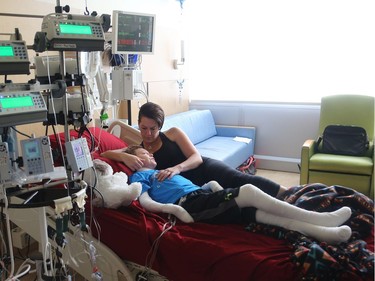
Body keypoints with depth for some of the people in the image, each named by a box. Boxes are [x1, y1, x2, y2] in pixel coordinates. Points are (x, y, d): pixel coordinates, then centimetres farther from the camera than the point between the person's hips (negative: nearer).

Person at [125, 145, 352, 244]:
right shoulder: (139, 176, 13)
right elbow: (145, 202, -7)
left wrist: (212, 185, 12)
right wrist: (173, 208, -23)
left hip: (202, 197, 8)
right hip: (191, 204, -8)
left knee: (255, 211, -10)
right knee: (249, 191, -22)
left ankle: (323, 232, -19)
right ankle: (320, 218, -20)